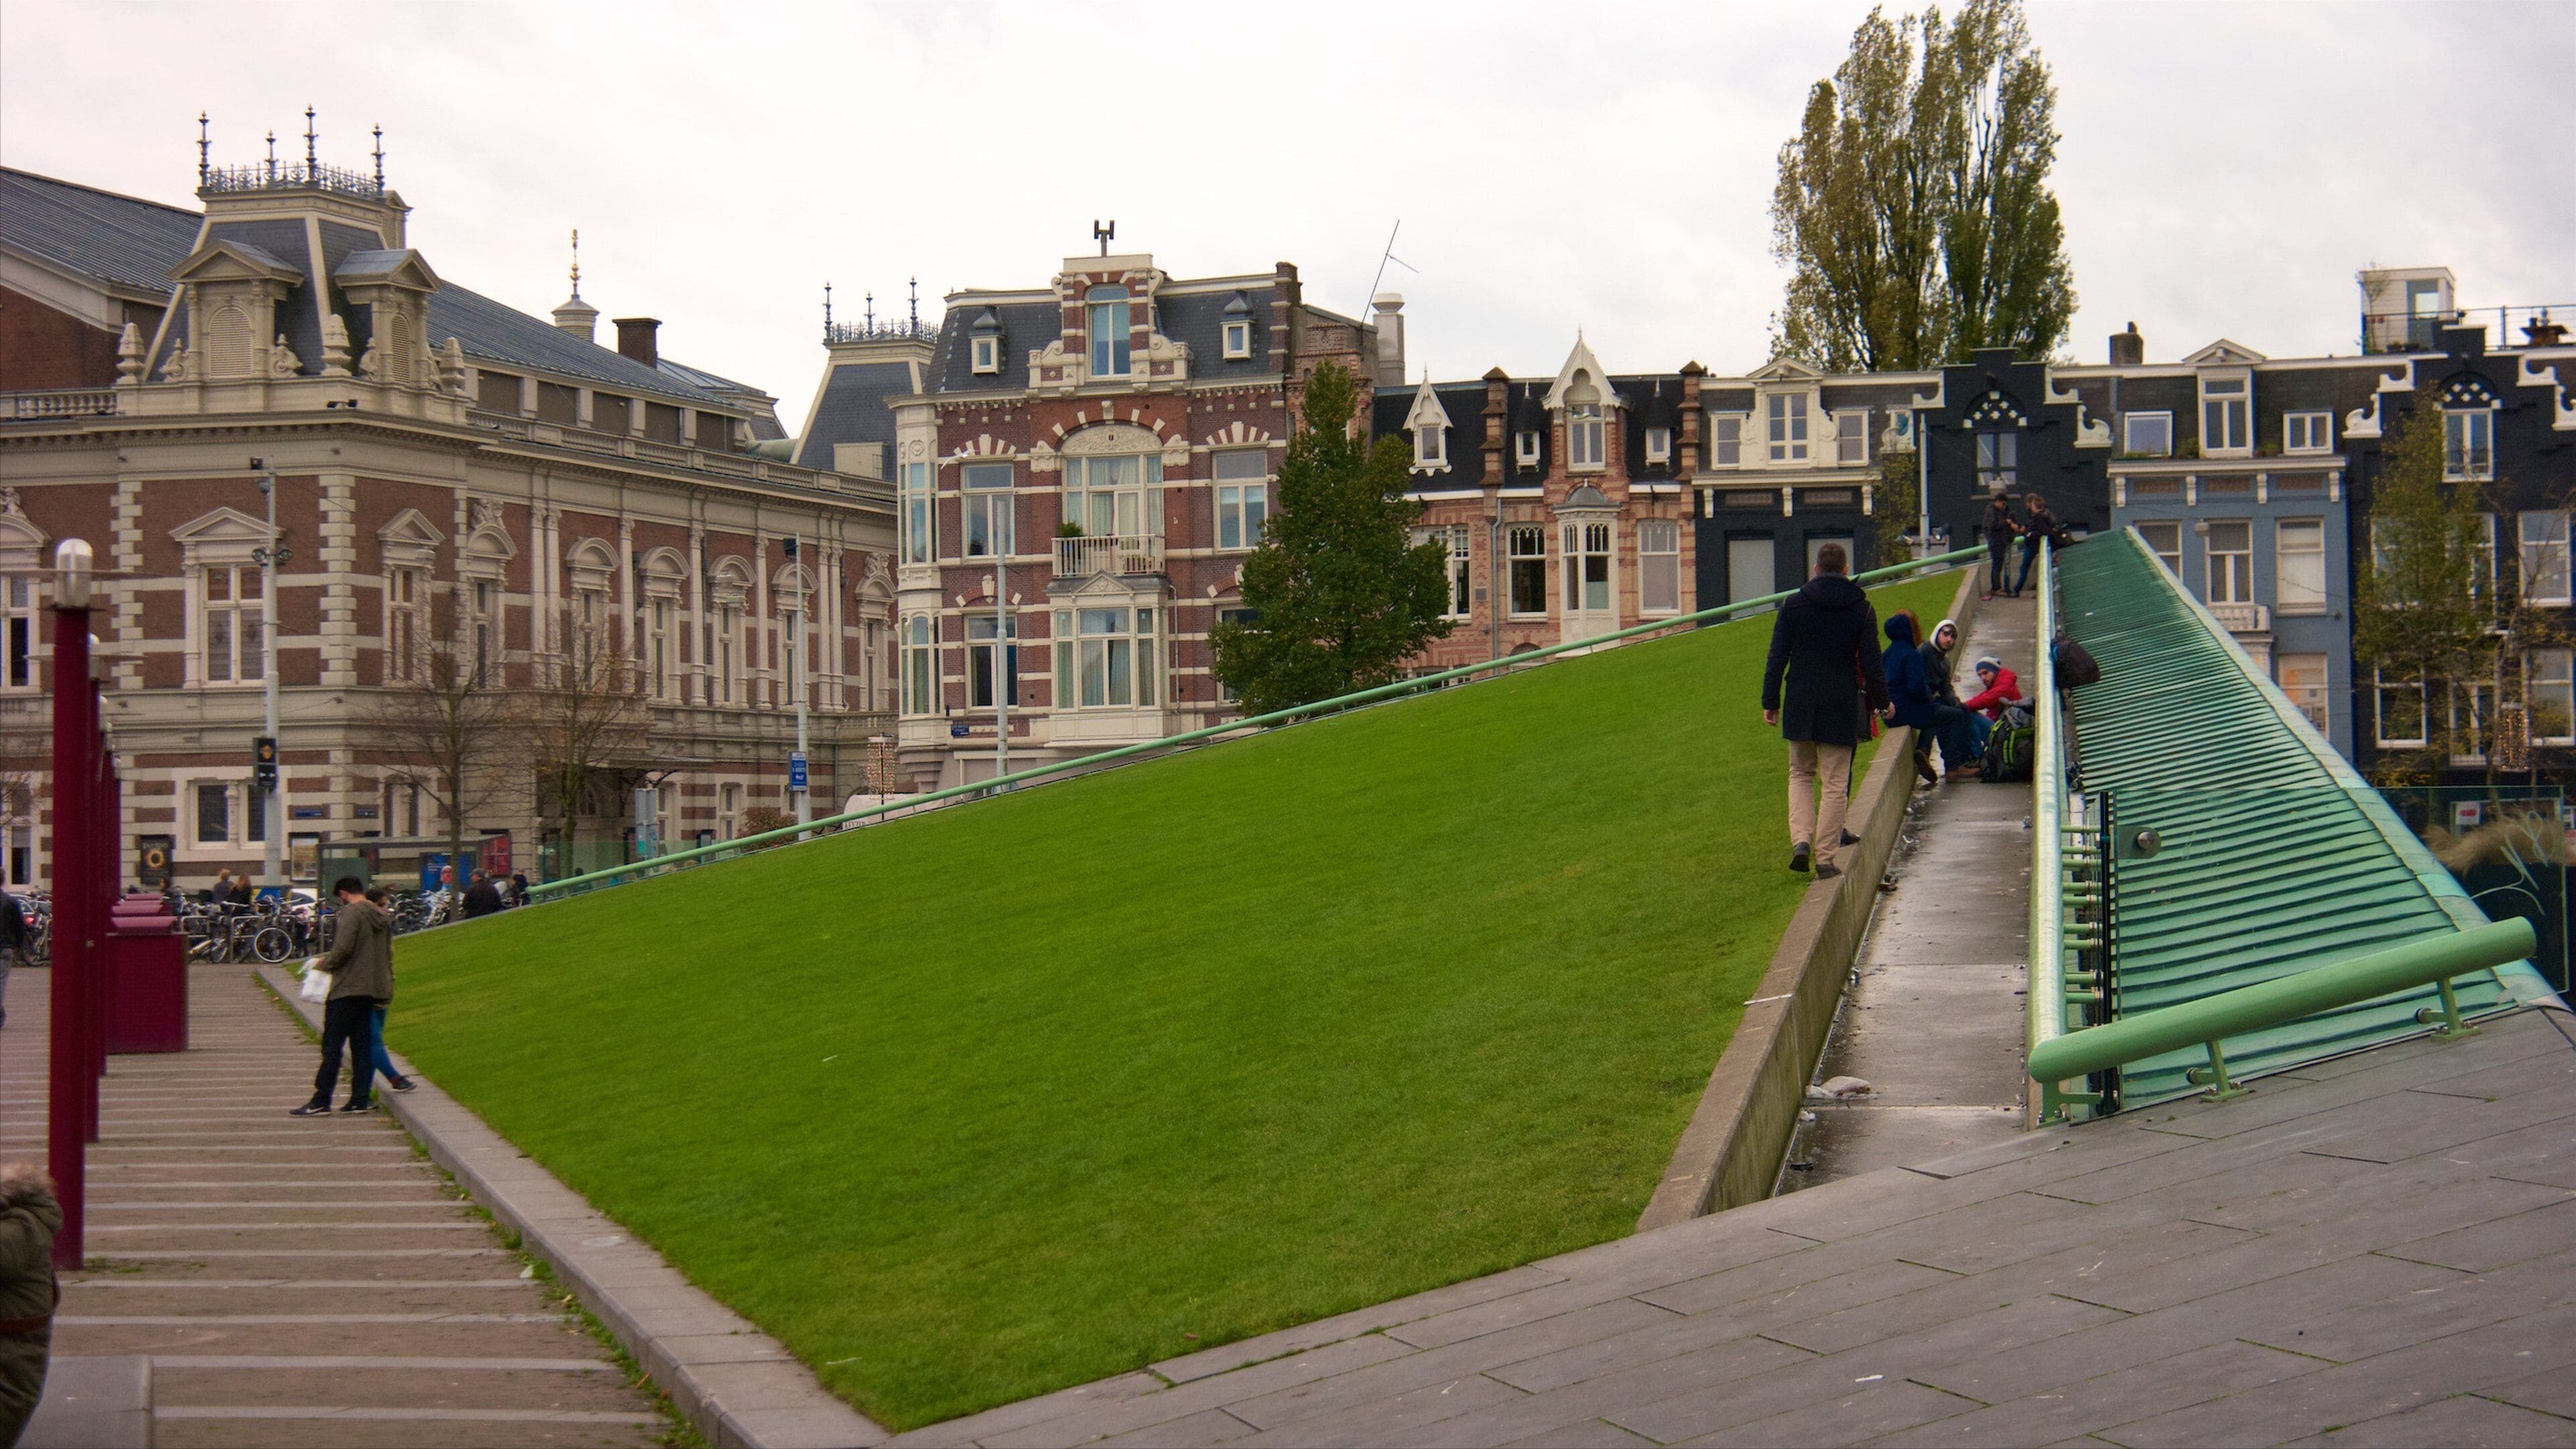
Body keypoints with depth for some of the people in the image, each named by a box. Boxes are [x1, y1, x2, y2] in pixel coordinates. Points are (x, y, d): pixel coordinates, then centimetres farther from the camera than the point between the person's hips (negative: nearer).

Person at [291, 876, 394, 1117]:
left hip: (347, 989, -8)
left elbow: (343, 949, -21)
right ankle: (361, 1099, 6)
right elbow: (387, 954, 18)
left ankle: (321, 1101, -5)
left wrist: (325, 964, -3)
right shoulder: (382, 917, 15)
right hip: (372, 989, 8)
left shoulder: (350, 914, -11)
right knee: (363, 1046, 9)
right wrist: (387, 991, 22)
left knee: (332, 1045, -5)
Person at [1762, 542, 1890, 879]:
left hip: (1800, 707, 1)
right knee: (1835, 784, 4)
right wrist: (1880, 701, 13)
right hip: (1842, 709, -1)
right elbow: (1870, 664, -1)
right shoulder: (1862, 610, 0)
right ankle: (1825, 857, 2)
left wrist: (1770, 702, 6)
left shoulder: (1793, 605, 1)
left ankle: (1801, 840, -4)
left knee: (1800, 774, 16)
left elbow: (1777, 658, 0)